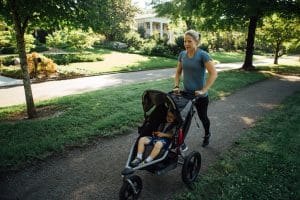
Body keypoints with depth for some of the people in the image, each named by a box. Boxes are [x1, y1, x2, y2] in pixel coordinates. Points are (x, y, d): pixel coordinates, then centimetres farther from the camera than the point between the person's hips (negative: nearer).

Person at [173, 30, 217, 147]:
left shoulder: (203, 55, -16)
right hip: (185, 93, 4)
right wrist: (176, 86, -2)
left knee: (203, 117, 15)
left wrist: (203, 90, -24)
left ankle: (207, 135, 44)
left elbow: (214, 74, -20)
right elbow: (178, 72, 11)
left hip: (200, 96, -4)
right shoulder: (182, 54, 0)